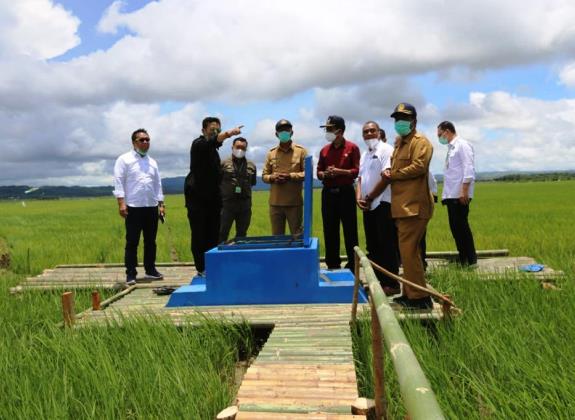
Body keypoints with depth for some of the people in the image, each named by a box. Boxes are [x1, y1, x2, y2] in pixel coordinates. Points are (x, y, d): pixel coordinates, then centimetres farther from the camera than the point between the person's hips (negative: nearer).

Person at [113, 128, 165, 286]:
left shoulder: (152, 162, 16)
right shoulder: (124, 159, 0)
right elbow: (119, 182, -6)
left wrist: (161, 204, 13)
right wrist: (121, 203, -14)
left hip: (152, 207, 5)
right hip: (133, 207, -5)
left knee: (150, 241, 11)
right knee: (132, 242, -1)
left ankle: (150, 269, 21)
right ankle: (130, 274, 6)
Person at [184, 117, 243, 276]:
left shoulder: (212, 149, 19)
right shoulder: (199, 143, -8)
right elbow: (214, 140, -32)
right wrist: (229, 133, -52)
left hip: (212, 197, 8)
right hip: (197, 197, -8)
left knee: (213, 234, 7)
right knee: (199, 234, -5)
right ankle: (202, 269, 1)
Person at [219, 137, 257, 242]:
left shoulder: (251, 166, 9)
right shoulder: (224, 164, 0)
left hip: (245, 204, 3)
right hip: (227, 203, -3)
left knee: (241, 234, 12)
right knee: (223, 233, -1)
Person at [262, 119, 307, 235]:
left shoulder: (301, 151, 3)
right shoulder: (271, 153, 12)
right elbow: (264, 175, 12)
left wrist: (290, 176, -16)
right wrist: (272, 177, -11)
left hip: (294, 203, -3)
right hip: (275, 203, 3)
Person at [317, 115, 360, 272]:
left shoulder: (352, 148, -2)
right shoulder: (324, 150, 10)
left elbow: (357, 171, -6)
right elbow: (318, 172, 13)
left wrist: (339, 171, -17)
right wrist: (325, 174, -9)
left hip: (346, 192, -4)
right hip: (328, 193, 4)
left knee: (350, 230, 0)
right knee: (329, 231, 7)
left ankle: (353, 265, 9)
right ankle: (332, 265, 17)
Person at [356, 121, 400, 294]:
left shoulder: (386, 150, -7)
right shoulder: (364, 154, 18)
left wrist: (369, 198, -13)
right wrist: (359, 198, -1)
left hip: (383, 204, -8)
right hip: (368, 206, 8)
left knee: (387, 246, -5)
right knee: (373, 246, 12)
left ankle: (392, 284, 2)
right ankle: (377, 281, 21)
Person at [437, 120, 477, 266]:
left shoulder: (462, 145, -6)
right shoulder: (451, 148, 19)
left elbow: (469, 169, -15)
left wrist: (464, 191, -21)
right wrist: (445, 194, 13)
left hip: (460, 195, -9)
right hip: (450, 194, 9)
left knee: (461, 225, -5)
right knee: (454, 226, 9)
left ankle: (471, 260, 4)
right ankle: (463, 258, 16)